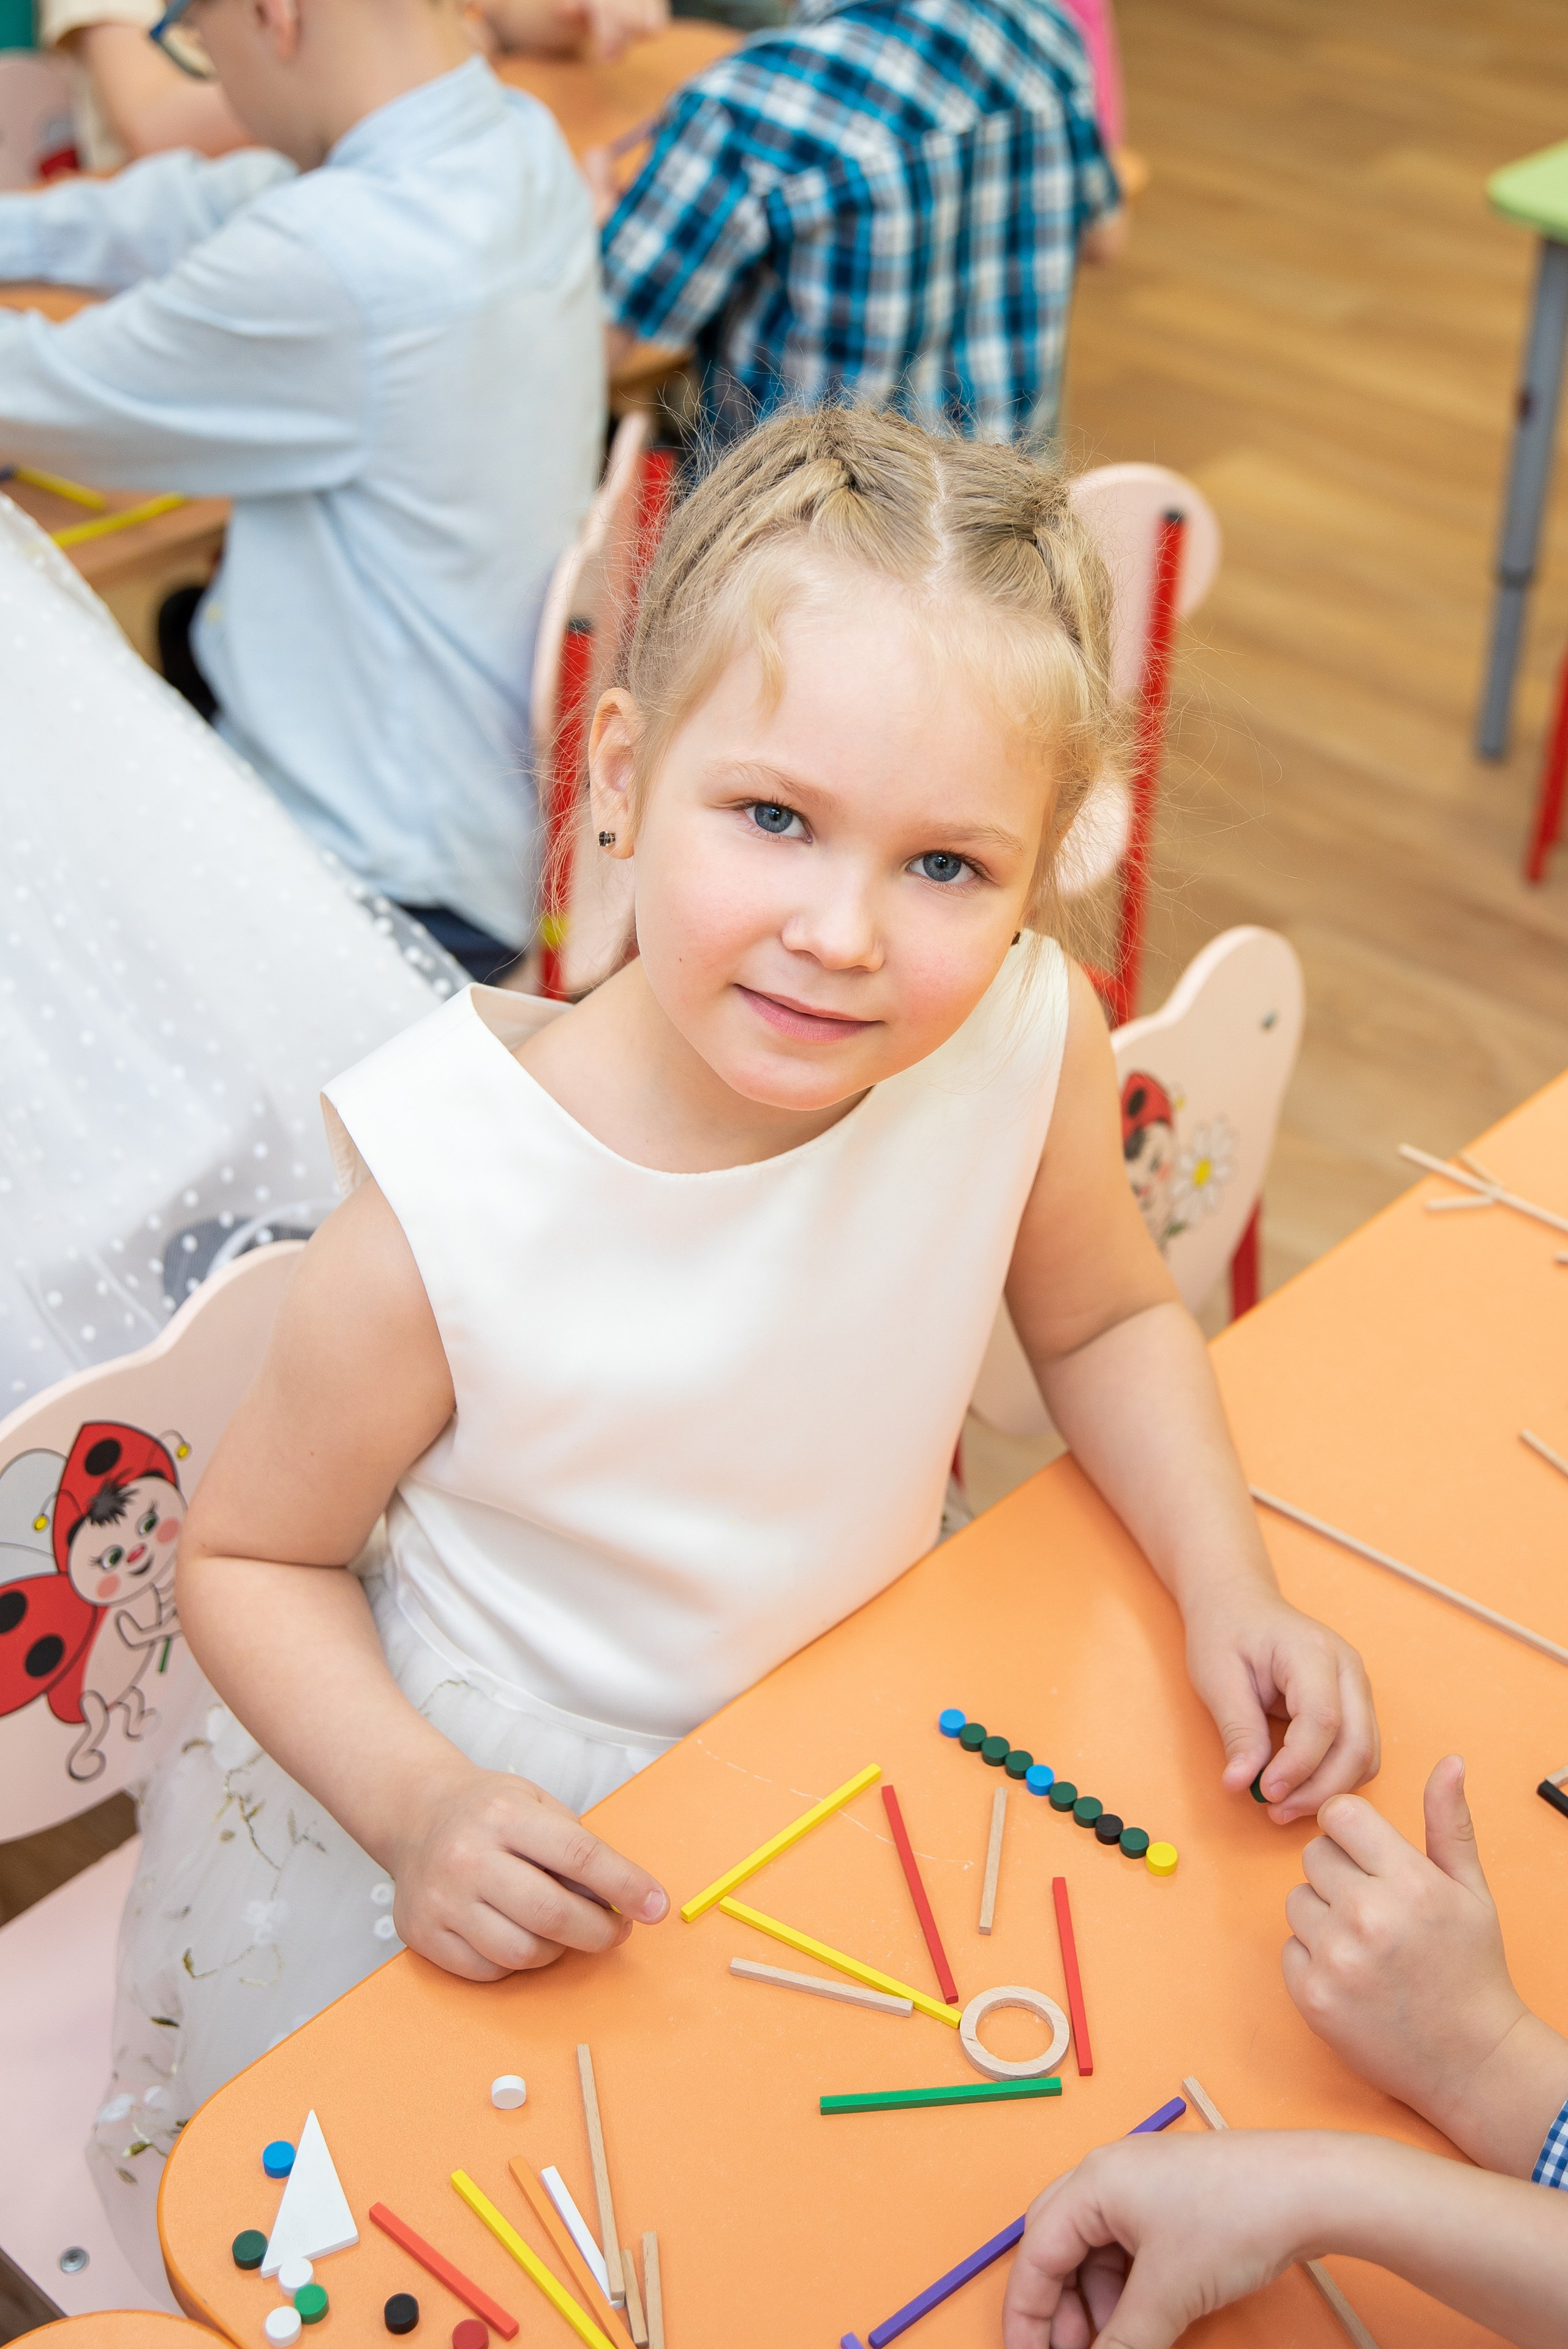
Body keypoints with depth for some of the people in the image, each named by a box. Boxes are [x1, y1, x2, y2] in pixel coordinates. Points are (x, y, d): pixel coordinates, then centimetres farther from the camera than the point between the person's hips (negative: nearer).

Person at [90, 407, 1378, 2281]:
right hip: (512, 1835, -3)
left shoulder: (1032, 1042, -22)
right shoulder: (448, 1211, -32)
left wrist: (1231, 1594, -11)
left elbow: (1104, 1316, 1)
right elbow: (248, 1560, -14)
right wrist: (418, 1804, -28)